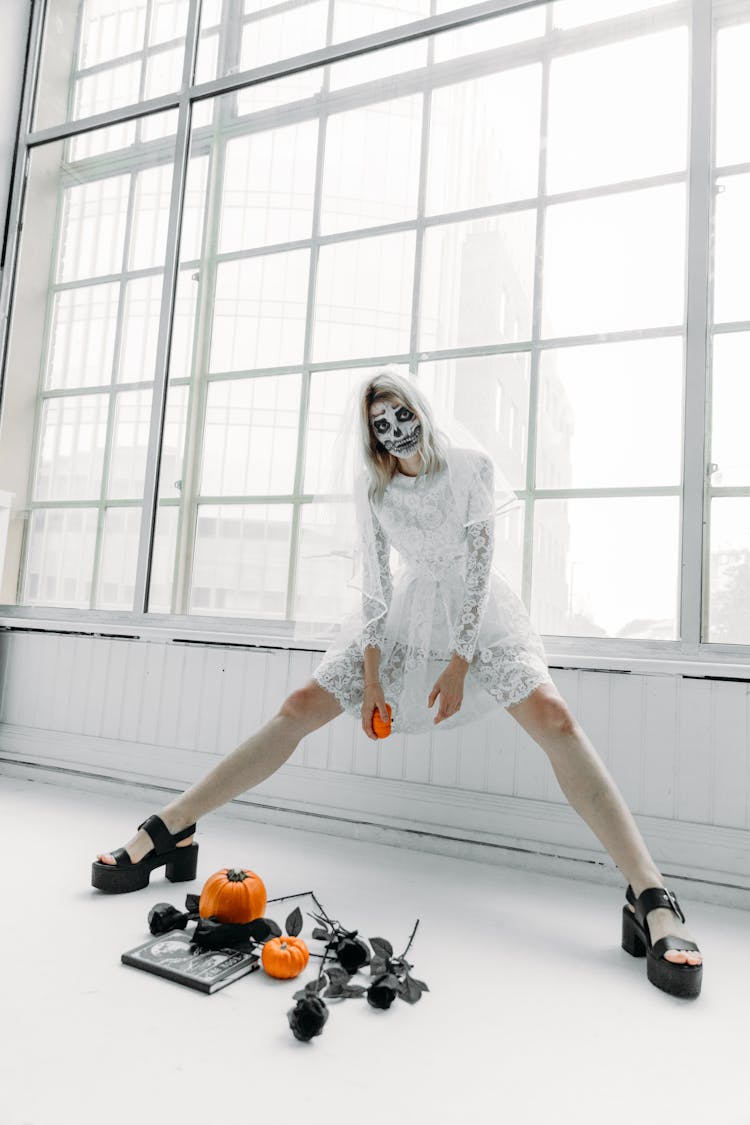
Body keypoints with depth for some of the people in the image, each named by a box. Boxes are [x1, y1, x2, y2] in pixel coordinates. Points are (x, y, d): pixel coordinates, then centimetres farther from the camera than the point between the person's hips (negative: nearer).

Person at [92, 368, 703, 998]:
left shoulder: (470, 468, -10)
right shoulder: (373, 488, -2)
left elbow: (479, 567, -13)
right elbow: (375, 580, -3)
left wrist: (459, 664, -17)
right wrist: (371, 675, -9)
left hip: (478, 610, -2)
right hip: (408, 611, 3)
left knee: (553, 717, -28)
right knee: (300, 708, -10)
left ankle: (652, 899, -27)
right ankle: (170, 830, -3)